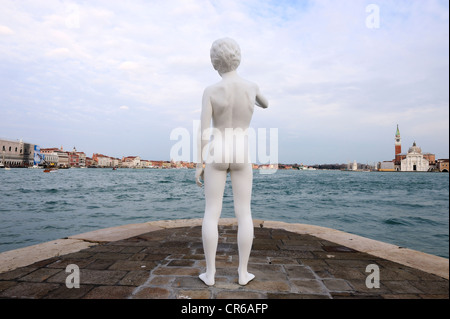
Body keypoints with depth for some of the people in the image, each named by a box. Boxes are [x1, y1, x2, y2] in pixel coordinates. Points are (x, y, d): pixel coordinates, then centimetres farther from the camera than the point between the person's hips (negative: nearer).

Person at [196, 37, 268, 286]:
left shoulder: (210, 91, -6)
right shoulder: (251, 86, 1)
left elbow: (203, 132, -10)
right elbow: (265, 105, 26)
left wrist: (198, 167, -3)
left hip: (216, 156, -1)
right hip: (241, 157, 2)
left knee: (211, 214, 3)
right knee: (244, 214, 6)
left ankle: (210, 273, 9)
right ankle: (243, 272, 11)